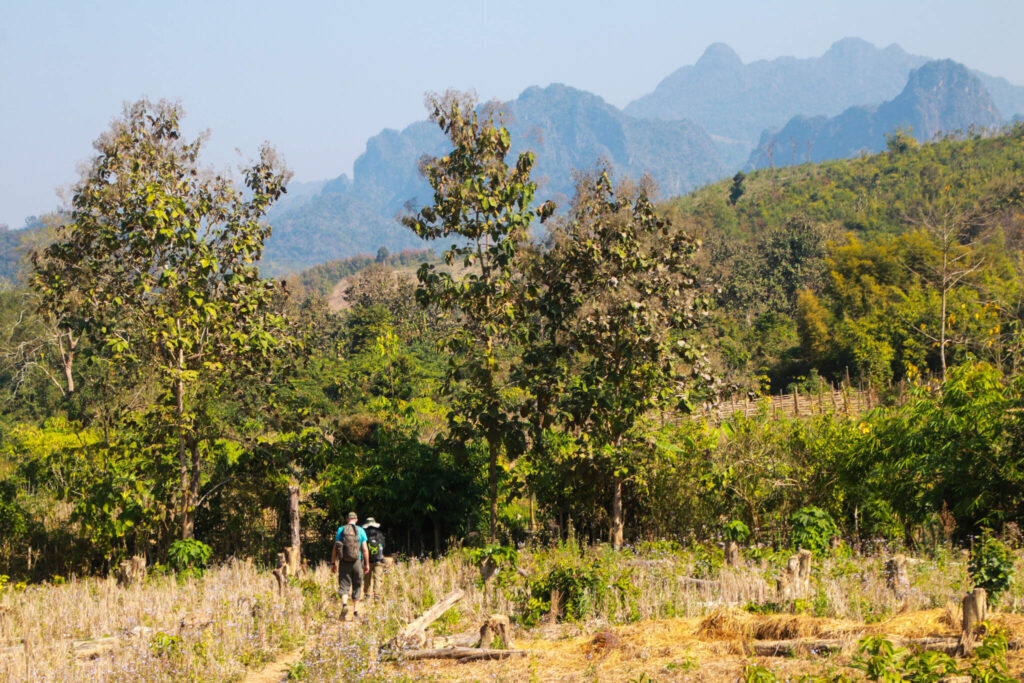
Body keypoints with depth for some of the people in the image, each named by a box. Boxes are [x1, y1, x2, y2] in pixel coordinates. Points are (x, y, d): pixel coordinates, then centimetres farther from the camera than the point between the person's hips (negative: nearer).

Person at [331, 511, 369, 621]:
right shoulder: (360, 531, 1)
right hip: (357, 562, 0)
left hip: (344, 562, 0)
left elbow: (335, 548, 0)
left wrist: (333, 563, 6)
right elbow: (365, 549, -2)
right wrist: (367, 564, 4)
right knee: (356, 587, 12)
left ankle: (344, 605, -26)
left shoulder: (341, 530, 2)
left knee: (344, 586, 1)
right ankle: (355, 611, 13)